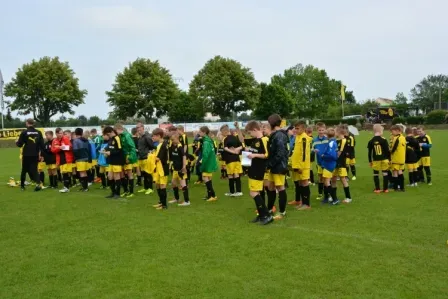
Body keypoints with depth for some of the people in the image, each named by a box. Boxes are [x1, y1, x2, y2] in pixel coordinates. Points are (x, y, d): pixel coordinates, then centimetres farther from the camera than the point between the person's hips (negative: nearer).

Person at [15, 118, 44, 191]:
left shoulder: (24, 132, -9)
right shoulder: (38, 132, 2)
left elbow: (20, 144, -5)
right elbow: (42, 144, 1)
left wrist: (16, 142, 18)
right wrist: (41, 153, 9)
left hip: (26, 155, -2)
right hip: (35, 155, 2)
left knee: (24, 170, 14)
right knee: (34, 169, 6)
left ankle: (22, 185, 25)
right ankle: (38, 183, -16)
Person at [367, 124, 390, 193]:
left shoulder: (371, 141, -1)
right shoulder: (384, 140, -8)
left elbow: (369, 152, 2)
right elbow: (387, 150, -6)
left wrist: (370, 161, 11)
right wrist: (389, 159, 4)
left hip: (375, 160, 1)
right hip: (384, 159, -1)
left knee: (376, 174, 9)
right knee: (385, 174, 8)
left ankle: (377, 189, 9)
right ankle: (385, 189, 10)